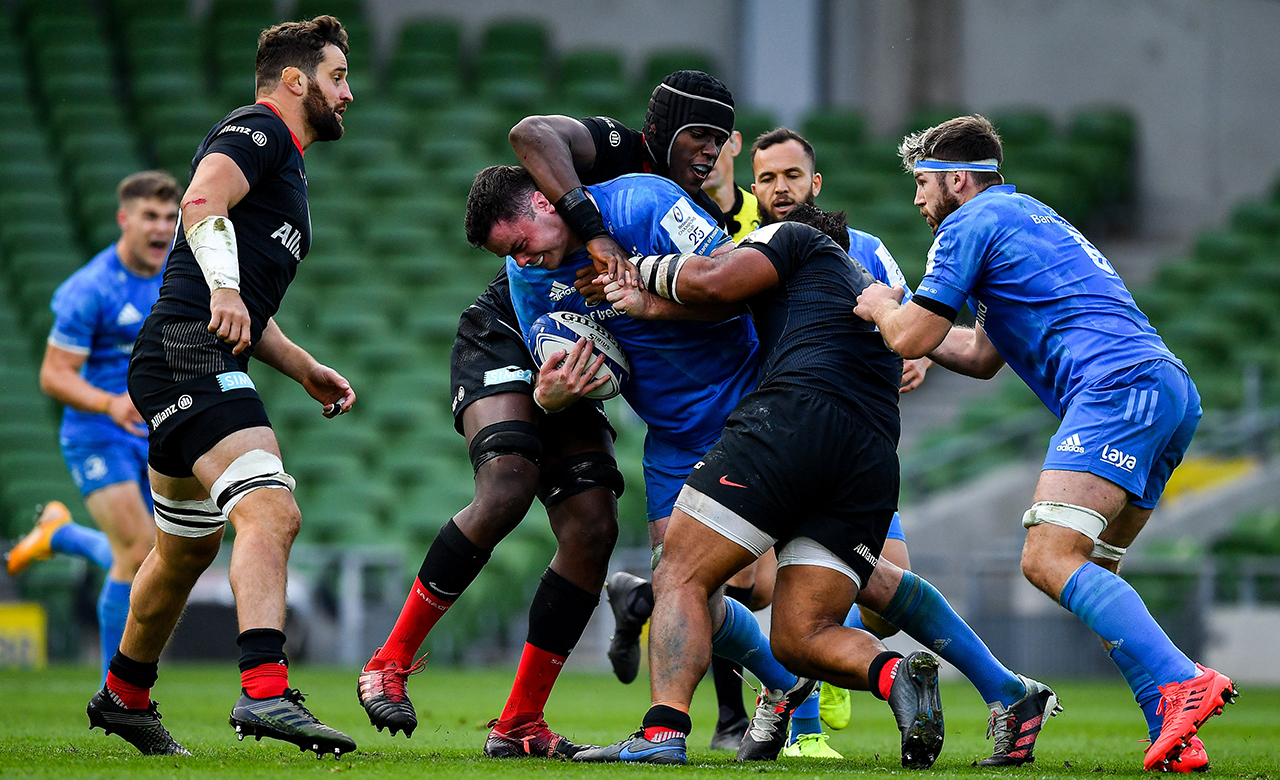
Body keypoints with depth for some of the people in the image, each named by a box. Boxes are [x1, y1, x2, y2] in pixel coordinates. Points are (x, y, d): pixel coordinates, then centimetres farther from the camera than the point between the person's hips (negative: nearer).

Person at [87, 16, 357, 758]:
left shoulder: (287, 169, 28)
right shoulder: (258, 130, -2)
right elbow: (203, 201, -23)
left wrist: (305, 369, 24)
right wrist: (222, 287, -38)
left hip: (209, 365, 11)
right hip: (187, 355, -11)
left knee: (188, 550, 23)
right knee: (271, 512, -26)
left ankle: (124, 696, 40)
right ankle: (266, 692, -39)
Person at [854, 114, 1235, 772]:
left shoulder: (971, 223, 5)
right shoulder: (1031, 218, 35)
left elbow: (911, 340, 2)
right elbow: (982, 356, 41)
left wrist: (881, 305, 23)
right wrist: (899, 316, 38)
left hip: (1117, 385, -10)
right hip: (1173, 392, 10)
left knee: (1049, 558, -19)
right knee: (1084, 574, 11)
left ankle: (1180, 683, -36)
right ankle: (1175, 736, -2)